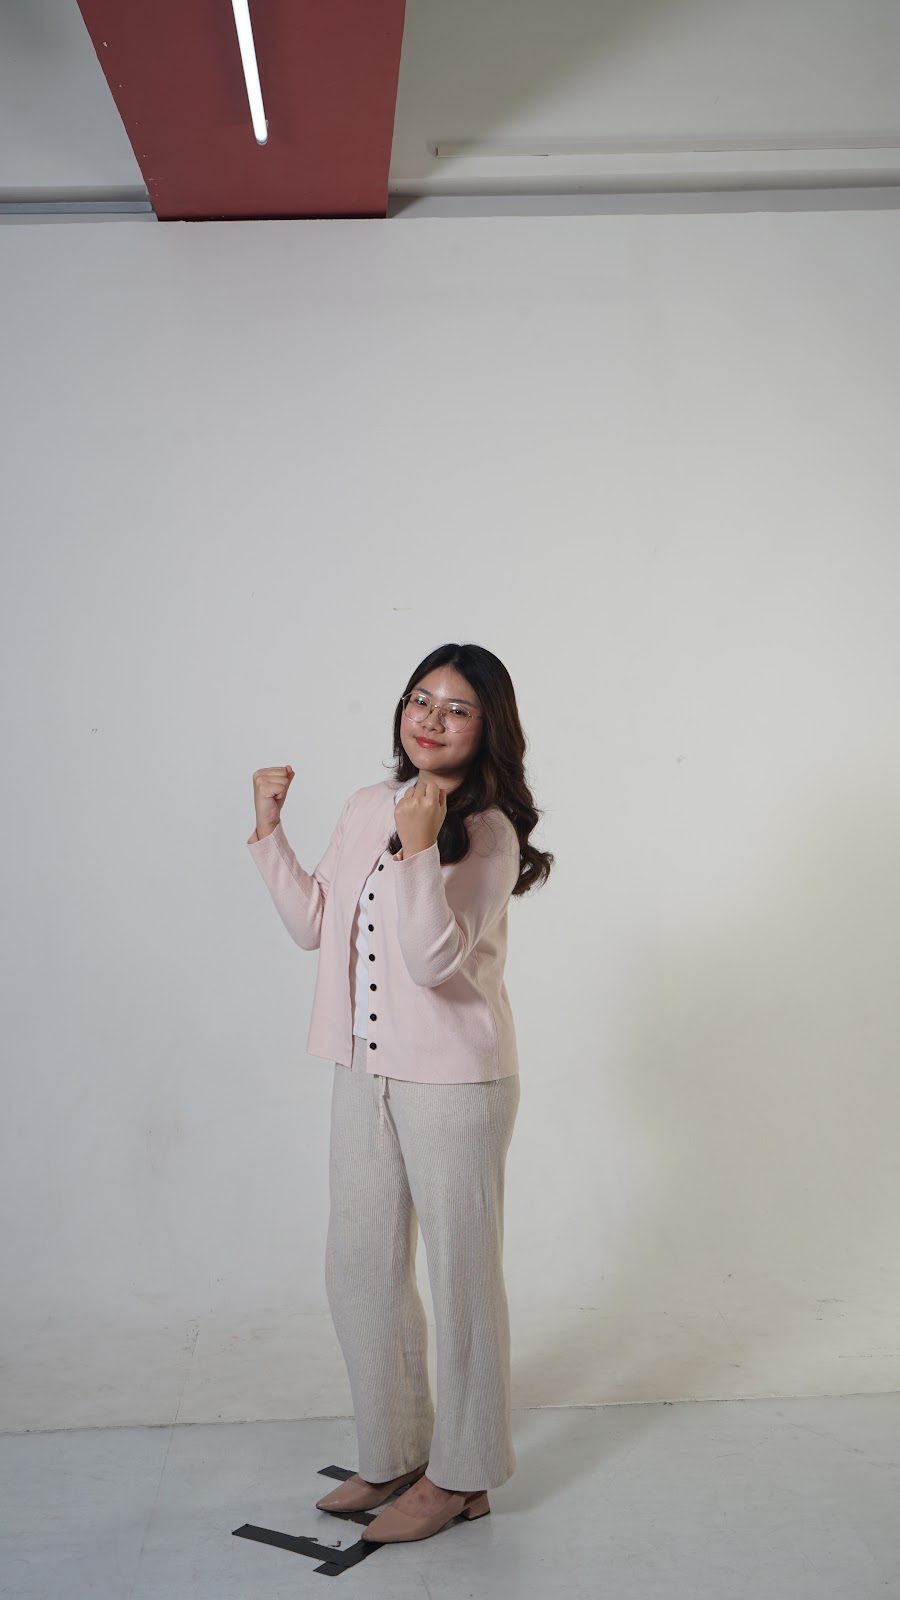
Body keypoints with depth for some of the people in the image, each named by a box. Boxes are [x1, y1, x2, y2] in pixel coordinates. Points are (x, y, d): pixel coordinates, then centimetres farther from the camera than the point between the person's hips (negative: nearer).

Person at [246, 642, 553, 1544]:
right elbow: (311, 925, 12)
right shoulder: (366, 809, 8)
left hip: (453, 1079, -7)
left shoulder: (489, 834, -12)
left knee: (460, 1273, 6)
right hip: (363, 1071, 7)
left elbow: (436, 961, -22)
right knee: (359, 1268, 15)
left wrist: (419, 848, -30)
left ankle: (461, 1476, 23)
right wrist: (269, 829, 7)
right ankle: (394, 1456, 33)